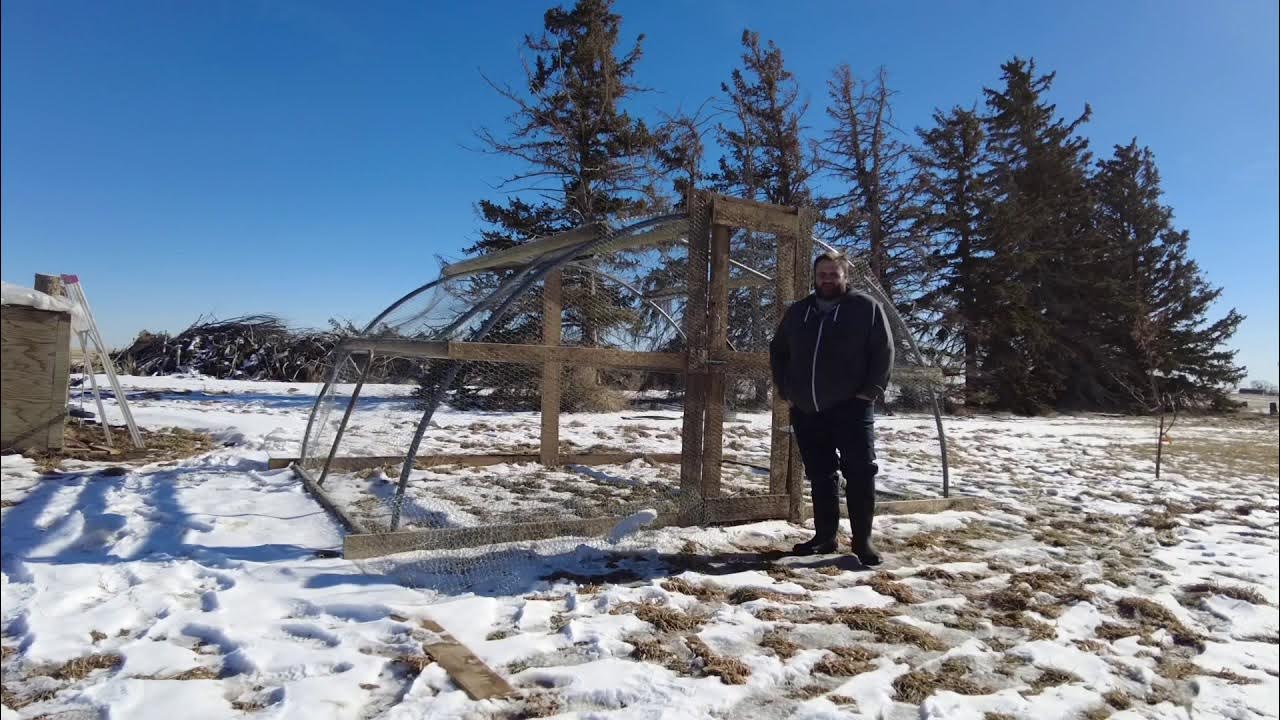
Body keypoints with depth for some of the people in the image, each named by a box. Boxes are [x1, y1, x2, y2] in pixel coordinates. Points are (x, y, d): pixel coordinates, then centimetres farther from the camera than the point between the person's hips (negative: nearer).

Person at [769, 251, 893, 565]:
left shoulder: (866, 308, 1)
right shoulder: (797, 312, 13)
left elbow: (884, 351, -3)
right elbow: (777, 351, 21)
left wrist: (871, 391, -11)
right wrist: (785, 390, 11)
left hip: (850, 407, -4)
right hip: (806, 410, 4)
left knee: (860, 473, -4)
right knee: (820, 475, 10)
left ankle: (862, 539, 7)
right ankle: (825, 536, 21)